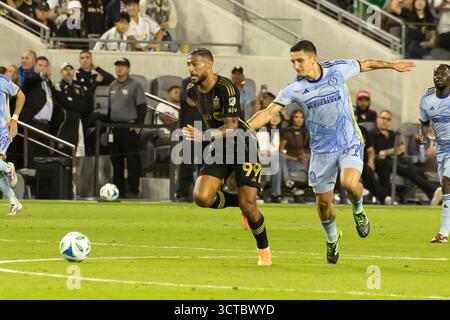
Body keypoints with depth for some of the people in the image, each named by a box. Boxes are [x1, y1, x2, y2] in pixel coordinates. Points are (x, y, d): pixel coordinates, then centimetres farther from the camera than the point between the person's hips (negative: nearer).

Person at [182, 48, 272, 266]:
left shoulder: (226, 88, -21)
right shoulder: (192, 90, 2)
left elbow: (232, 127, -28)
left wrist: (203, 136, -41)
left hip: (243, 146, -6)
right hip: (218, 149, 6)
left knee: (248, 206, -11)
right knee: (201, 197, -16)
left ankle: (264, 250, 16)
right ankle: (239, 202, 14)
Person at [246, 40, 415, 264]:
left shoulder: (338, 69, -10)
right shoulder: (294, 89, -11)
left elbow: (366, 65, 8)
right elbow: (268, 113, -14)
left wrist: (392, 65, 19)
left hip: (350, 143, -2)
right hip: (322, 150, 2)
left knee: (349, 183, -28)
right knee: (323, 201, 5)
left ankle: (358, 210, 7)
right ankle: (332, 238, 35)